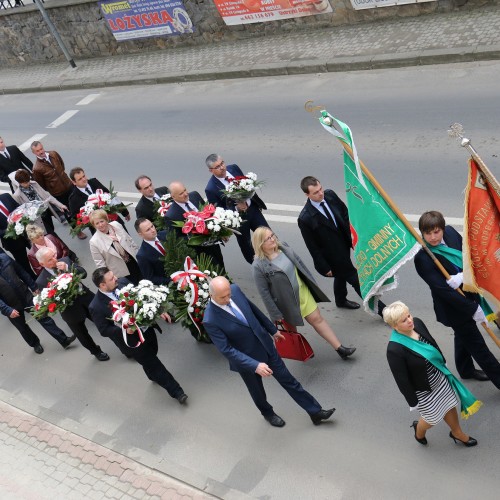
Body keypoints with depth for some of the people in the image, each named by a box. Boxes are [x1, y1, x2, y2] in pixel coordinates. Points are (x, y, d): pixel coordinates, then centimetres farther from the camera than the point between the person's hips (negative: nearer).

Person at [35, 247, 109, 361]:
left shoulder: (65, 261, -8)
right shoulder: (42, 281, -17)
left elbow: (83, 273, -9)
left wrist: (68, 268, -24)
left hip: (86, 299, 2)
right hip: (72, 311, -2)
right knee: (83, 335, 20)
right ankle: (96, 351, 47)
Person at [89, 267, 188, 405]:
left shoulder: (122, 283, -11)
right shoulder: (97, 307, -25)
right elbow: (104, 330, -16)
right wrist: (124, 330, -31)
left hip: (147, 328, 6)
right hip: (133, 340, -5)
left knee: (152, 354, 28)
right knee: (152, 364, 7)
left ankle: (154, 376, 59)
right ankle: (175, 391, 23)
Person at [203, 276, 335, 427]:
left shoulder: (235, 290, -14)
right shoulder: (210, 320, -29)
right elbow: (226, 349, -27)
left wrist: (272, 330, 14)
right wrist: (255, 365, -33)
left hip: (265, 345, 4)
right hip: (245, 359, -4)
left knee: (288, 380, 15)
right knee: (257, 391, 22)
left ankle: (315, 411, 29)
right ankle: (268, 413, 53)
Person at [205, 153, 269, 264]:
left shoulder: (234, 168, -8)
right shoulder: (211, 189, -24)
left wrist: (257, 202, 6)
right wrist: (236, 208, -30)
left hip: (253, 209, 5)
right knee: (246, 245, 15)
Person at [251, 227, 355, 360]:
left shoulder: (283, 247, -8)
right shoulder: (259, 266, -25)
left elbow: (300, 263, 6)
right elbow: (264, 293, -20)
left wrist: (311, 284, 12)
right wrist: (275, 314, -16)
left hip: (303, 291, 5)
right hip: (287, 302, -5)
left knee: (317, 319, 12)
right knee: (291, 329, 19)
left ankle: (340, 348, 20)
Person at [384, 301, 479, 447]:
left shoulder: (417, 323, -17)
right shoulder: (394, 350, -36)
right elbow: (402, 380, -23)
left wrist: (443, 363, 17)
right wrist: (413, 402, -12)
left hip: (440, 377, 6)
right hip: (423, 391, -6)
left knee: (450, 406, 25)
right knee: (433, 418, 17)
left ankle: (457, 433, 54)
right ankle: (419, 430, 52)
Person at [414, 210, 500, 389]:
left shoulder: (451, 232, -10)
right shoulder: (422, 258, -28)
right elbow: (442, 289, -28)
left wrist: (463, 276, -27)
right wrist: (473, 309, -25)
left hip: (469, 295, 7)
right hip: (452, 306, -7)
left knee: (464, 334, 28)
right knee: (477, 344, 7)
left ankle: (466, 370, 51)